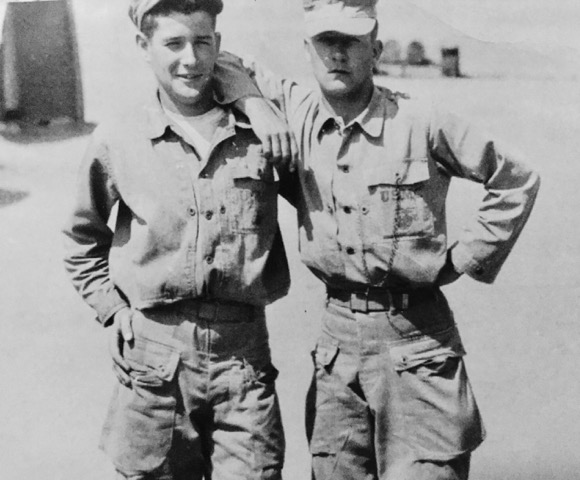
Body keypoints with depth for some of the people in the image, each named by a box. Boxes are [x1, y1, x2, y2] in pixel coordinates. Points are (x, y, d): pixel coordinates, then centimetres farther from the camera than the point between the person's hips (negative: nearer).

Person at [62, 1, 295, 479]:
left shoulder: (261, 129, 0)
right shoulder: (118, 140, 0)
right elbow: (83, 240, 13)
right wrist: (115, 310, 6)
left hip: (243, 349, 0)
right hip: (153, 353, 0)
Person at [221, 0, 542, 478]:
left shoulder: (420, 123, -7)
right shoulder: (297, 112, 3)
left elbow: (518, 182, 2)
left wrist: (462, 258, -1)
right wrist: (256, 104, -5)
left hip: (416, 335, -3)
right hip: (337, 332, 3)